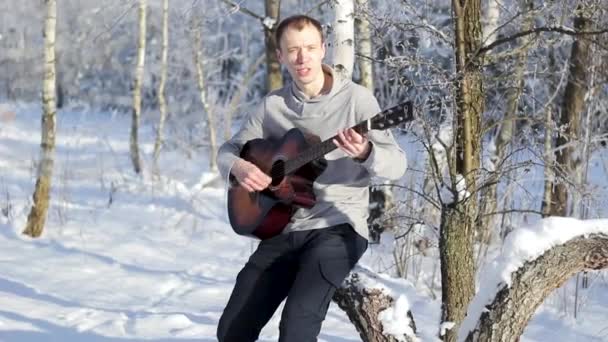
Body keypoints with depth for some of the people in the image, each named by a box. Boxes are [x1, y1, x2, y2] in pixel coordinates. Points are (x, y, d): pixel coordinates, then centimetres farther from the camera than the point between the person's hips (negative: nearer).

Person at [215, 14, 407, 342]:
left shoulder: (355, 98, -6)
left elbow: (397, 164, -11)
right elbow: (228, 149, 15)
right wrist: (238, 167, -10)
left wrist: (364, 153, -34)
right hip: (284, 229, 5)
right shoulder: (272, 105, 7)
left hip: (338, 227, -5)